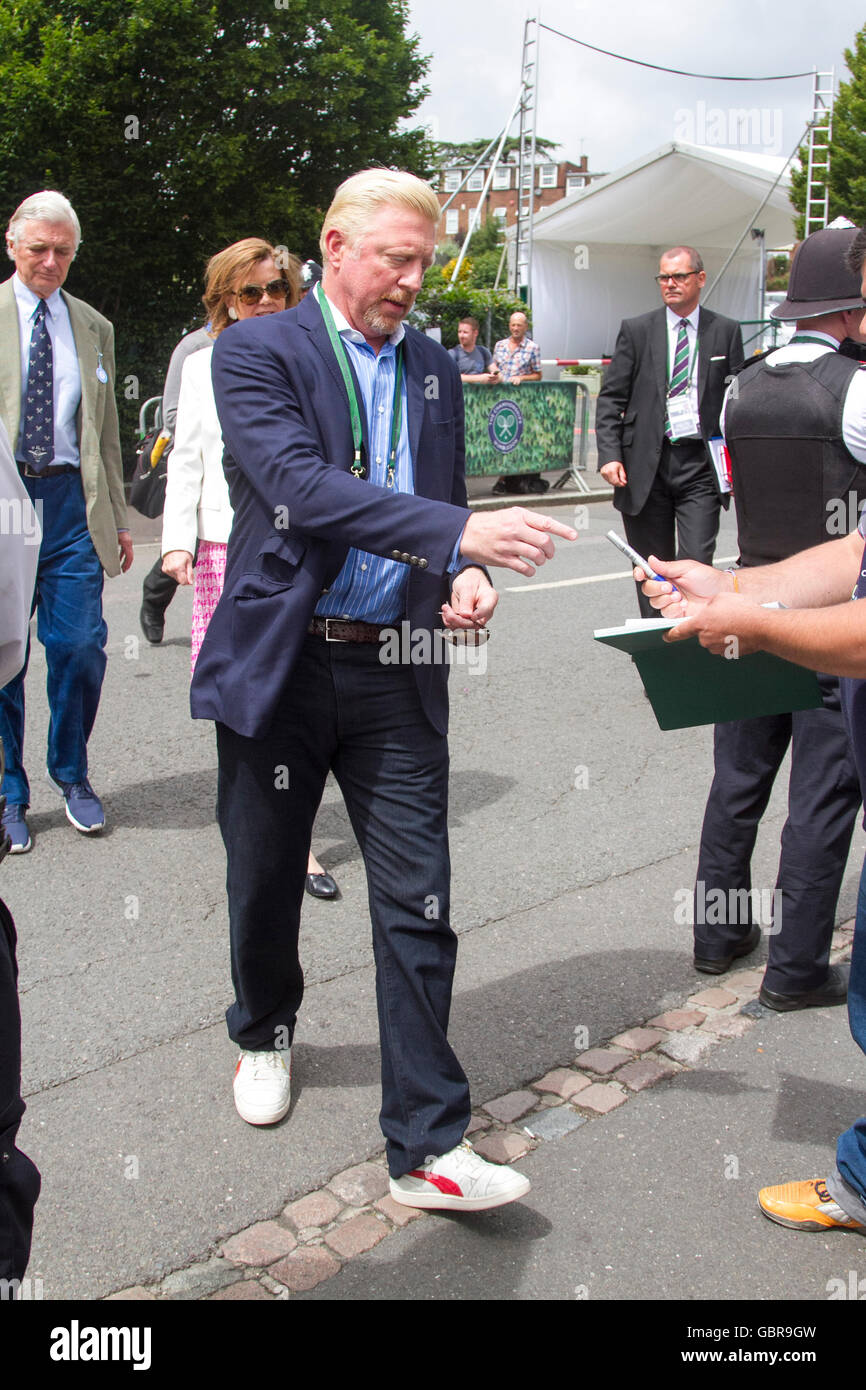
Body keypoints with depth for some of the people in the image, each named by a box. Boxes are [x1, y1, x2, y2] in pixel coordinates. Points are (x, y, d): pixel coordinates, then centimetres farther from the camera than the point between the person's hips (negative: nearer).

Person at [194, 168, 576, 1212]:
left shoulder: (434, 370, 11)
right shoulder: (256, 353, -5)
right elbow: (303, 485, -22)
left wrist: (464, 577, -4)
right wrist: (460, 531, -31)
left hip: (396, 672, 3)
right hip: (279, 664, -3)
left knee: (418, 902, -1)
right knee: (265, 882, 15)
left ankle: (425, 1145, 8)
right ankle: (264, 1031, 44)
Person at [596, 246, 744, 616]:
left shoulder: (726, 332, 7)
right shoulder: (635, 330, 7)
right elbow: (610, 399, 4)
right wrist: (609, 454, -9)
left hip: (701, 463, -1)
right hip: (646, 463, 1)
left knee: (696, 563, -12)